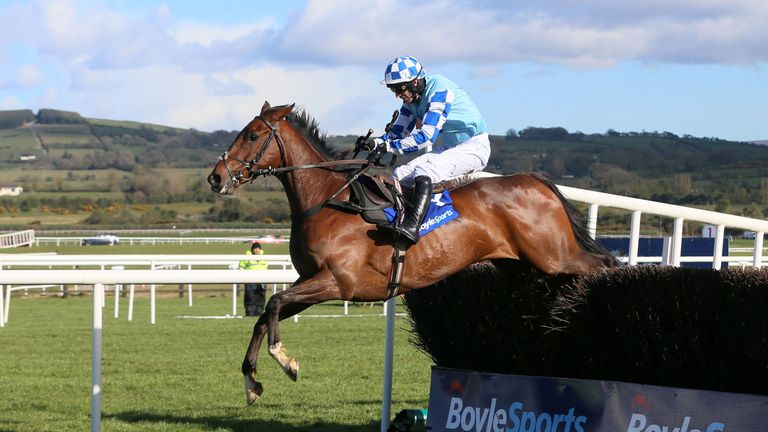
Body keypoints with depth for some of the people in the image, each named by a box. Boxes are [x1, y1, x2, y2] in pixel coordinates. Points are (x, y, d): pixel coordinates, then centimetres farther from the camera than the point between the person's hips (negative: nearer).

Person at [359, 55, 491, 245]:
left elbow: (426, 136, -28)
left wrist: (388, 146, -30)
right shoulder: (411, 99, 5)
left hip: (475, 146, -10)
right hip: (449, 149, 10)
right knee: (400, 175, 0)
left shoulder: (440, 90, -22)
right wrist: (374, 143, -9)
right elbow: (398, 133, 11)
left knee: (425, 170, -32)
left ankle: (411, 226, -48)